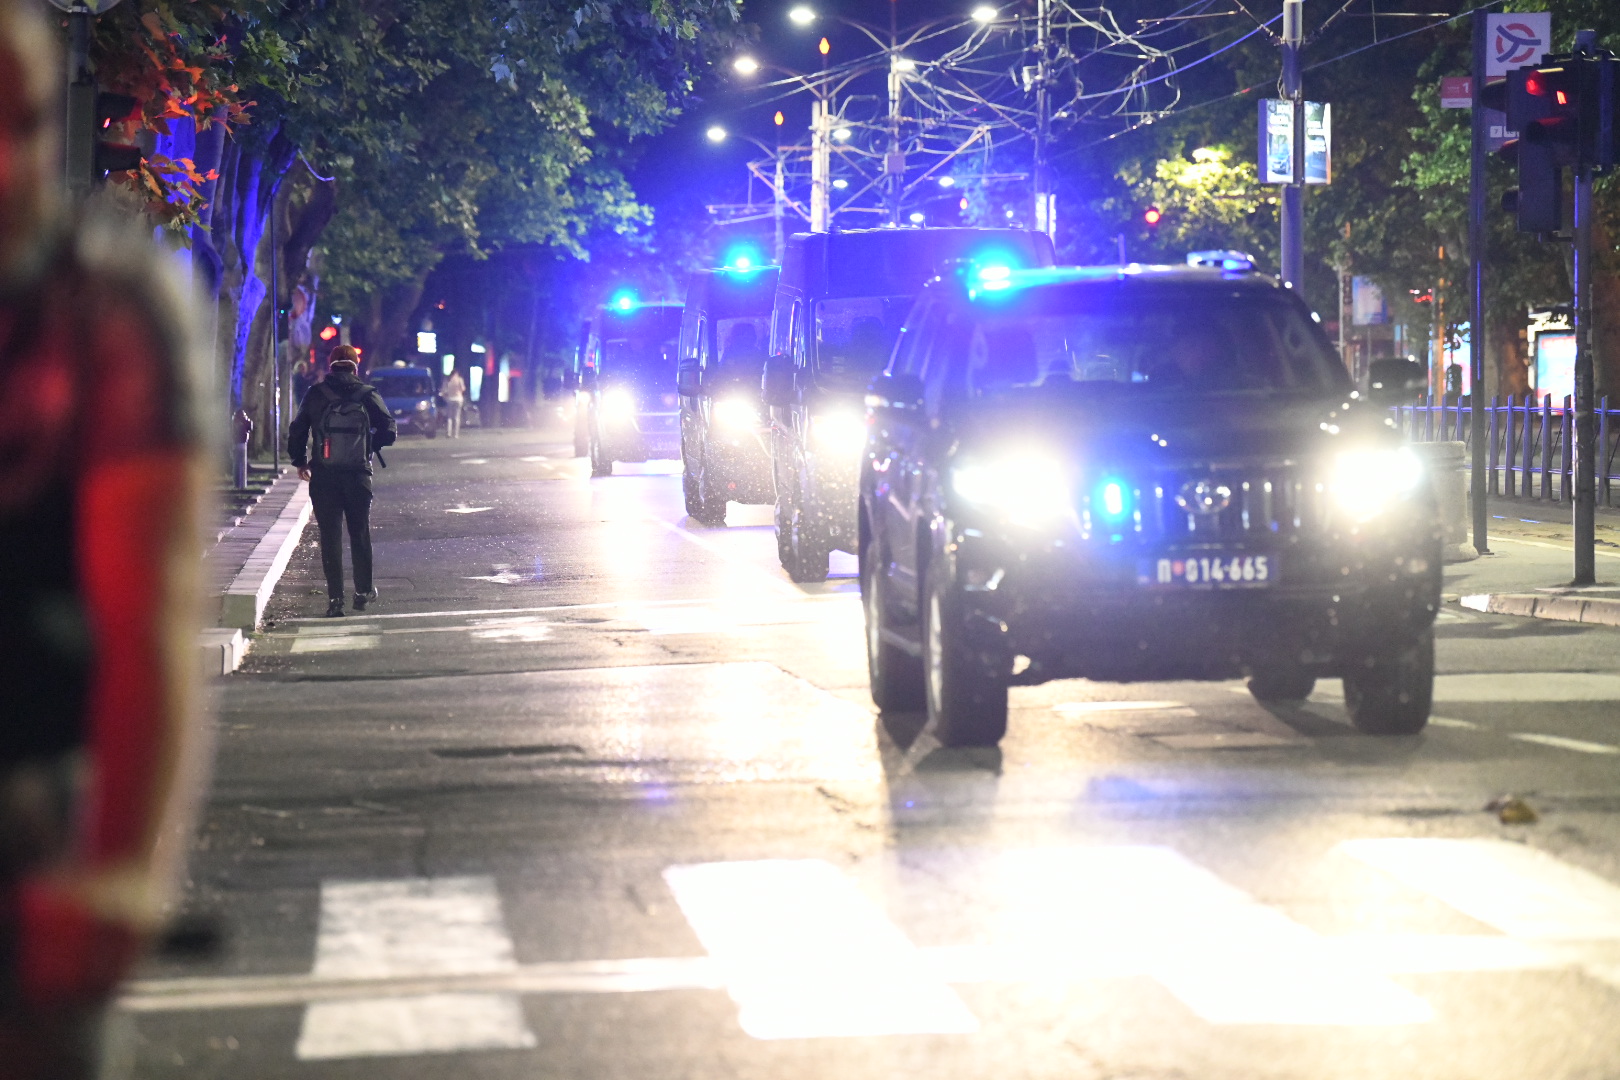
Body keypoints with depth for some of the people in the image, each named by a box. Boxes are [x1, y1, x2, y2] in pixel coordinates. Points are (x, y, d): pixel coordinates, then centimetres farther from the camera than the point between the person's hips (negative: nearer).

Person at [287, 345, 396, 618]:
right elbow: (389, 432, -3)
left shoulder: (315, 395, 0)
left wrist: (300, 462, 17)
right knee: (360, 533, 16)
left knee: (330, 536, 3)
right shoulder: (368, 395, -2)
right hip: (358, 474, 0)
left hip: (323, 477, 0)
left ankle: (335, 598, -2)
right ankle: (363, 591, 22)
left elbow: (296, 432, 3)